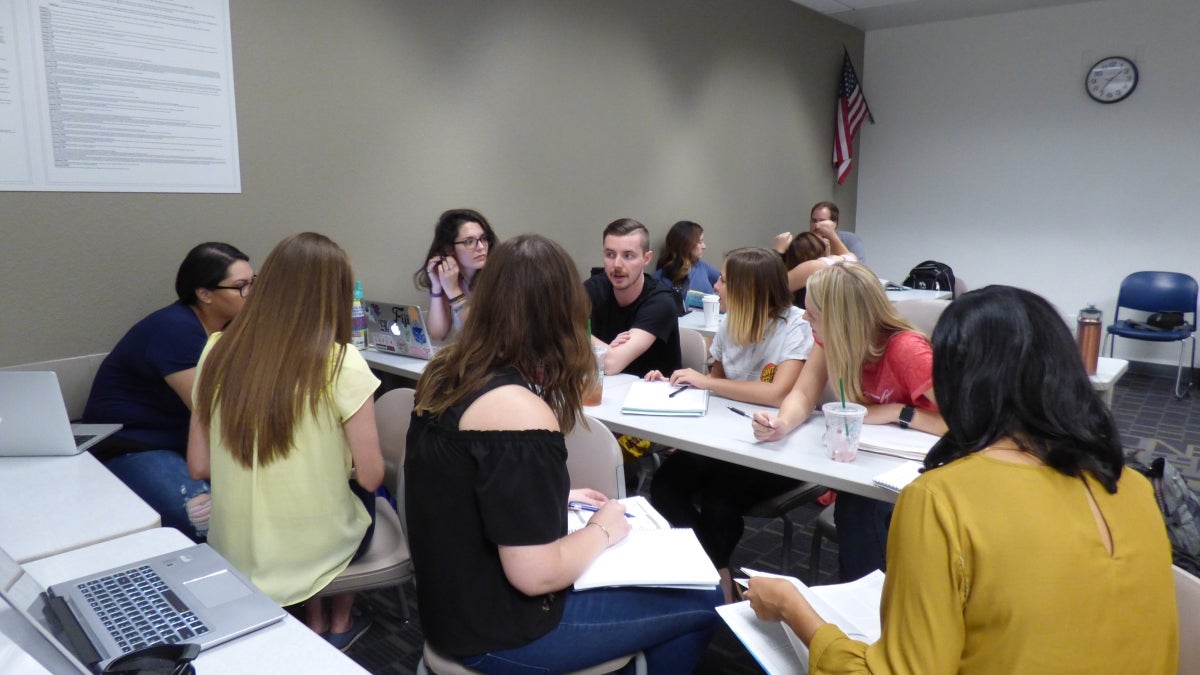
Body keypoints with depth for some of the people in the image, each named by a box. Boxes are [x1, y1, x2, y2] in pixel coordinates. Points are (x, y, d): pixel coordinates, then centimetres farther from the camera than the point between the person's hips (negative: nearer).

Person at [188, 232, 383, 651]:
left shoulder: (219, 352, -7)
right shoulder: (341, 363, -20)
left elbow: (198, 467, -1)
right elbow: (370, 477, -15)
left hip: (236, 550, 4)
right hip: (319, 549, -3)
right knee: (365, 494, 29)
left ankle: (315, 625, 38)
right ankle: (340, 625, 42)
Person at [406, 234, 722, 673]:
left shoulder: (446, 375, -2)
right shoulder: (518, 411, -29)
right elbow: (535, 574, -26)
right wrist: (603, 530, -9)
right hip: (498, 633, -8)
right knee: (702, 603, 5)